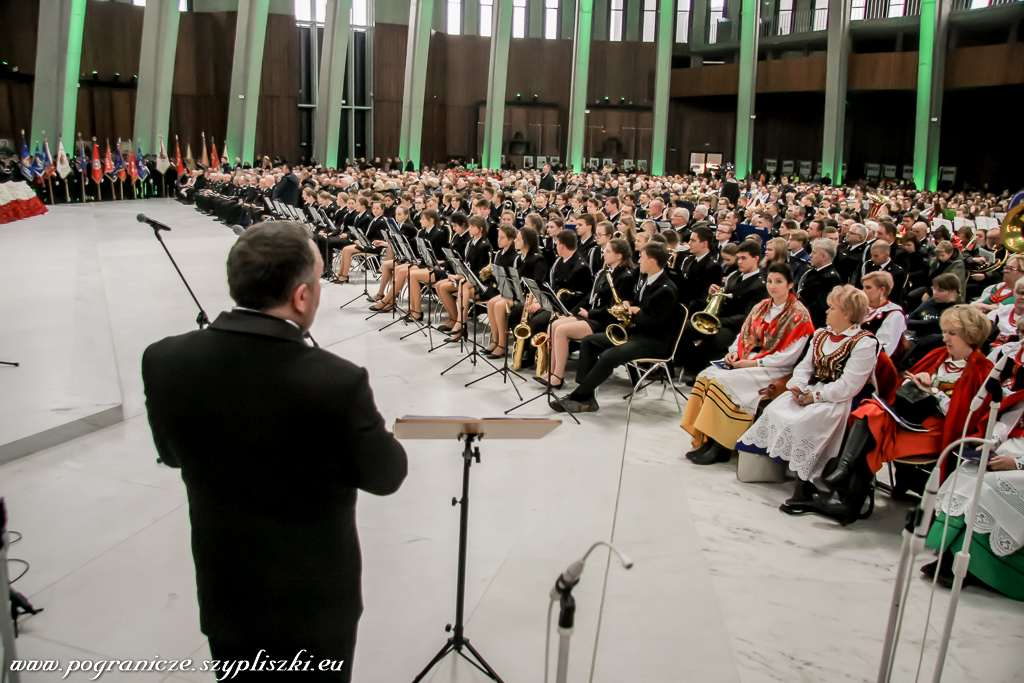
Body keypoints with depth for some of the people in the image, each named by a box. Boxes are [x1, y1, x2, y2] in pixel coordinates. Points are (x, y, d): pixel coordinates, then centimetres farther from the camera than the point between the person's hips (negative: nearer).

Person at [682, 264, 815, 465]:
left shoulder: (799, 315, -6)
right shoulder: (761, 307, 14)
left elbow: (788, 356, -13)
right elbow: (744, 336, 15)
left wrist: (753, 363, -17)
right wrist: (735, 352, -6)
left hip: (775, 369, -7)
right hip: (747, 361, 7)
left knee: (725, 381, -28)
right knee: (706, 376, -16)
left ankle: (721, 448, -20)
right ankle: (705, 441, -17)